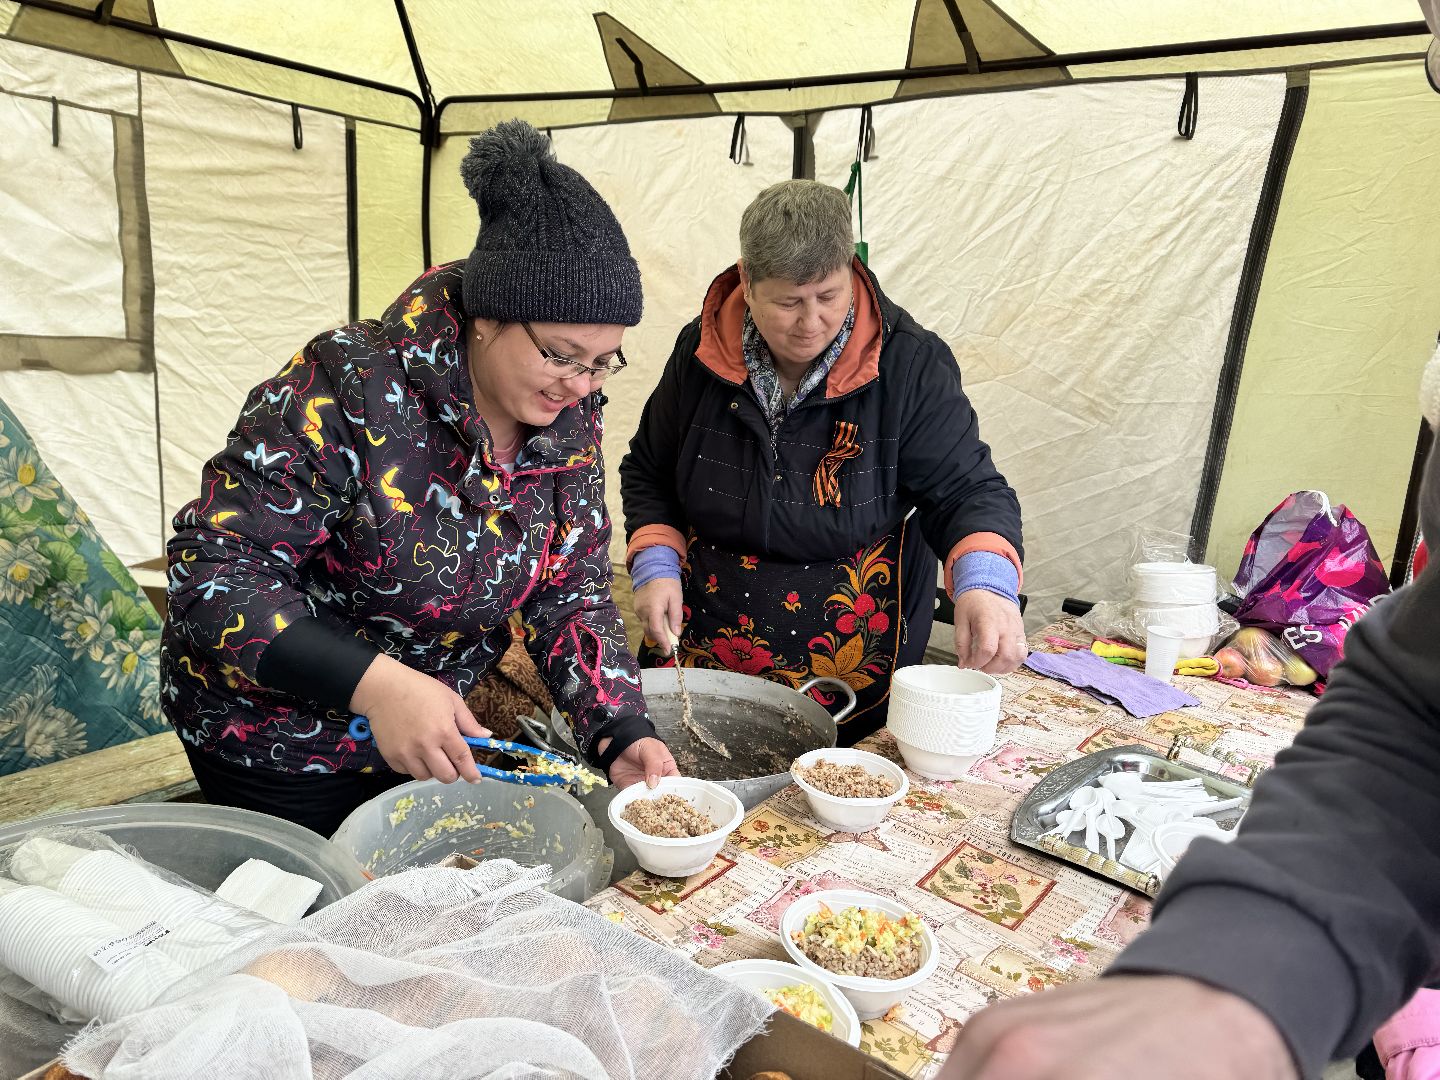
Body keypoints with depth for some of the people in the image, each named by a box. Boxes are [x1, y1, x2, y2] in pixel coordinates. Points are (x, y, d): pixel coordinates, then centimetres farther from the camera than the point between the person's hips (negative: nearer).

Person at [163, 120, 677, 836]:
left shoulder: (568, 418, -10)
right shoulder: (351, 389, -28)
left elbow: (571, 591, -6)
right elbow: (212, 565, -27)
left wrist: (619, 733, -20)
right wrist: (376, 684, -39)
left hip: (430, 729, 6)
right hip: (275, 741, -5)